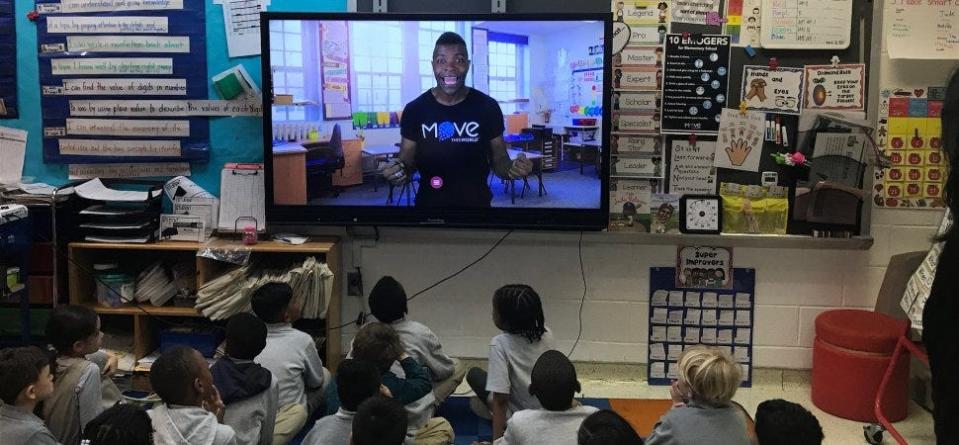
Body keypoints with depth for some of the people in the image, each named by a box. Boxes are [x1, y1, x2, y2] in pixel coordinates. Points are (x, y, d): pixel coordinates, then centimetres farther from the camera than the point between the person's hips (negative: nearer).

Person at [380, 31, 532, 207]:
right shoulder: (414, 110, -5)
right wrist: (398, 170, -23)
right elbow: (407, 161, 0)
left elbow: (499, 159, 0)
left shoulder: (488, 107, -5)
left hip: (477, 202, 0)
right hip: (429, 202, 0)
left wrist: (512, 169, -23)